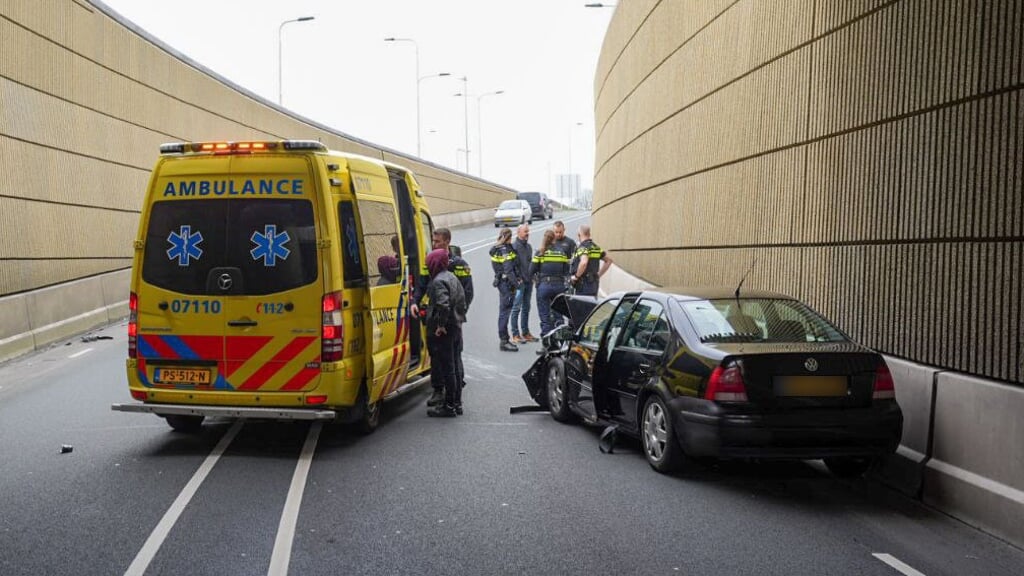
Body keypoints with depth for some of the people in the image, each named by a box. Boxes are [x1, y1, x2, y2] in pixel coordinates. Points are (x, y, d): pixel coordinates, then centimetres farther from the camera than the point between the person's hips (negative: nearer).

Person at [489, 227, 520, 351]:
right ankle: (504, 341, -7)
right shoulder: (505, 250, -15)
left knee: (504, 311, 16)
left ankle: (504, 340, 24)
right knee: (505, 311, -8)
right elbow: (508, 270, -21)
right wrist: (516, 283, -20)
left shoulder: (496, 249, 14)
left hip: (500, 280, 10)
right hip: (507, 282, -10)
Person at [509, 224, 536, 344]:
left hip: (528, 281, 8)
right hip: (519, 281, -8)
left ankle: (525, 333, 20)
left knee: (526, 308, 13)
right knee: (516, 308, -6)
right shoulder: (514, 246, -9)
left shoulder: (528, 246, 16)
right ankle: (515, 335, -4)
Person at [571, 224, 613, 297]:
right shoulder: (596, 247, 14)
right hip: (594, 283, 9)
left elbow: (583, 263, -30)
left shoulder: (583, 247, -12)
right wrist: (599, 274, 21)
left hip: (584, 283, -9)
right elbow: (609, 260, 23)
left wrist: (576, 276, -17)